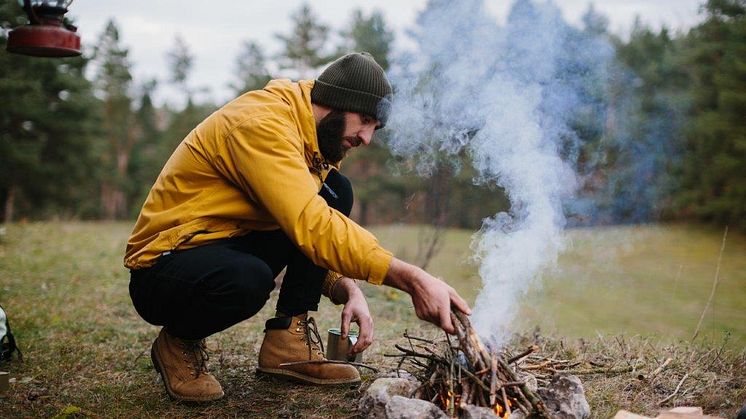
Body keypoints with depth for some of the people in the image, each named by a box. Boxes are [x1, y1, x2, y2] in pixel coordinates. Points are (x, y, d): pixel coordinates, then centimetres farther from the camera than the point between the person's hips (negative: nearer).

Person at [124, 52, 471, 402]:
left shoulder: (316, 139, 6)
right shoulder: (263, 122, -24)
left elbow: (318, 232, 7)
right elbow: (312, 226, -36)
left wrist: (349, 290, -13)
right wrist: (412, 279, -38)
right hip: (161, 270, -8)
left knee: (335, 192, -4)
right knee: (248, 279, -40)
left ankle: (288, 339, -5)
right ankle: (179, 343, -6)